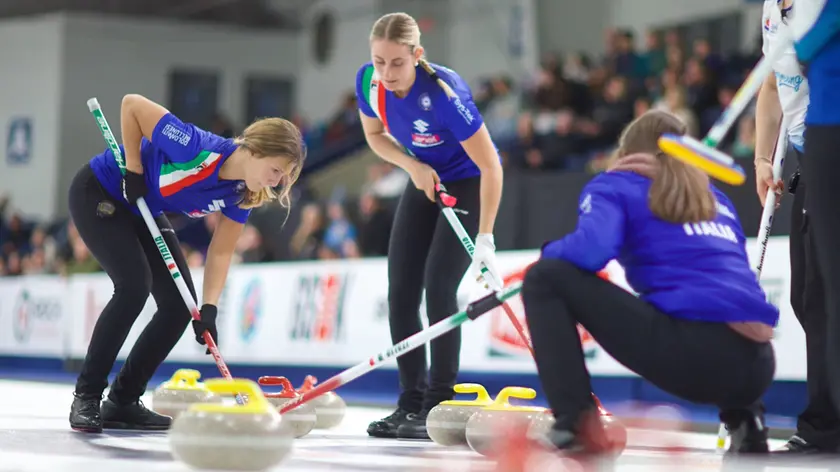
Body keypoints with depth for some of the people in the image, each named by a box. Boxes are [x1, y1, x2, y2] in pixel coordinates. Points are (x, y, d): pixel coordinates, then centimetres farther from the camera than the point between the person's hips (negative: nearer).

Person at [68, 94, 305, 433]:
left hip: (144, 212, 8)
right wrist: (134, 171, -23)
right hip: (97, 194, -8)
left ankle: (122, 401, 9)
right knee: (134, 287, -24)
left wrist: (209, 309, -20)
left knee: (179, 305, -2)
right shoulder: (198, 149, -36)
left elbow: (221, 252, -7)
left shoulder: (242, 194, -14)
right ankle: (86, 396, -12)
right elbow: (131, 105, -28)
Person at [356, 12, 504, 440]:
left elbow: (491, 166, -29)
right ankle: (410, 404, 6)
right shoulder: (368, 82, -17)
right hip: (425, 182, 6)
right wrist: (413, 165, -16)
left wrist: (485, 238, -29)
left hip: (469, 185, -6)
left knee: (438, 288, -16)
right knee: (400, 292, -1)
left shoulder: (444, 92, -34)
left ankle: (438, 408, -10)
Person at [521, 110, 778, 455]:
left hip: (692, 354, -6)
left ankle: (576, 422, -4)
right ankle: (743, 418, 17)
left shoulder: (616, 185, 13)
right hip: (756, 365, 6)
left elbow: (591, 249, -7)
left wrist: (550, 251, 15)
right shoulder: (716, 198, 30)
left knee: (546, 277, 7)